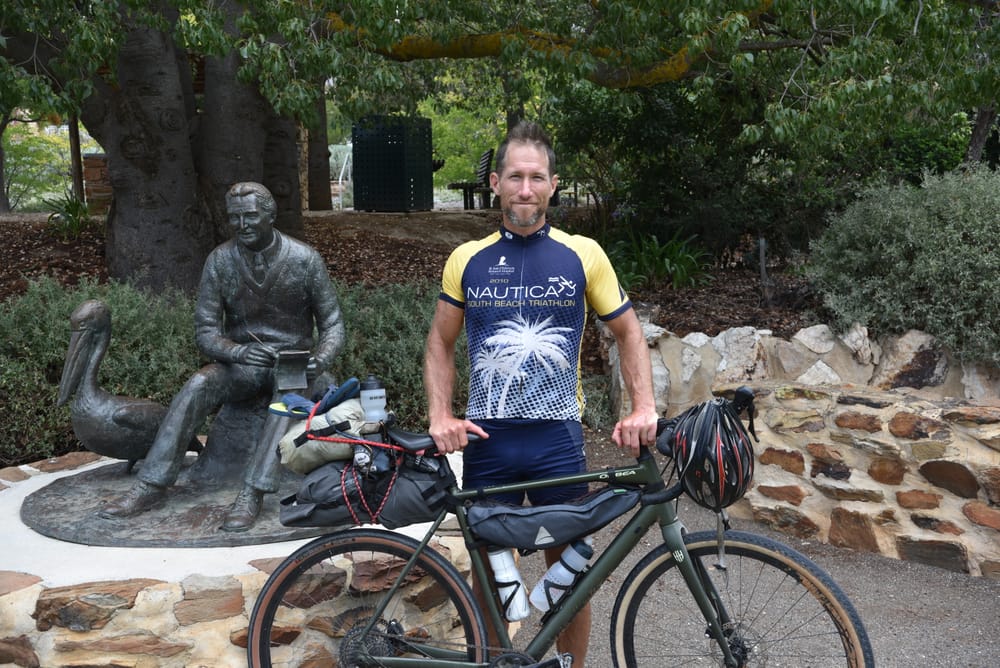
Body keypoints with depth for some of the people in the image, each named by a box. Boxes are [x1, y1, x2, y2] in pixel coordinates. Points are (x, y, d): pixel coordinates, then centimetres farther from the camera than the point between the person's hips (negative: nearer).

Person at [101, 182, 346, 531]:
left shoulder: (305, 259, -7)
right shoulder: (220, 260, -4)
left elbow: (332, 325, -3)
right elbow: (205, 332, -5)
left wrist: (320, 359, -25)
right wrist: (240, 352, -27)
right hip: (241, 359, 2)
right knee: (198, 384, -28)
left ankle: (252, 493, -40)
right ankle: (151, 485, -24)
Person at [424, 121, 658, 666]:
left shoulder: (583, 255, 0)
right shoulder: (467, 260, 3)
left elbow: (628, 332, 7)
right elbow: (441, 342, 11)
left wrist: (643, 407, -7)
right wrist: (440, 416, -3)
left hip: (558, 439, -1)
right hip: (486, 439, 1)